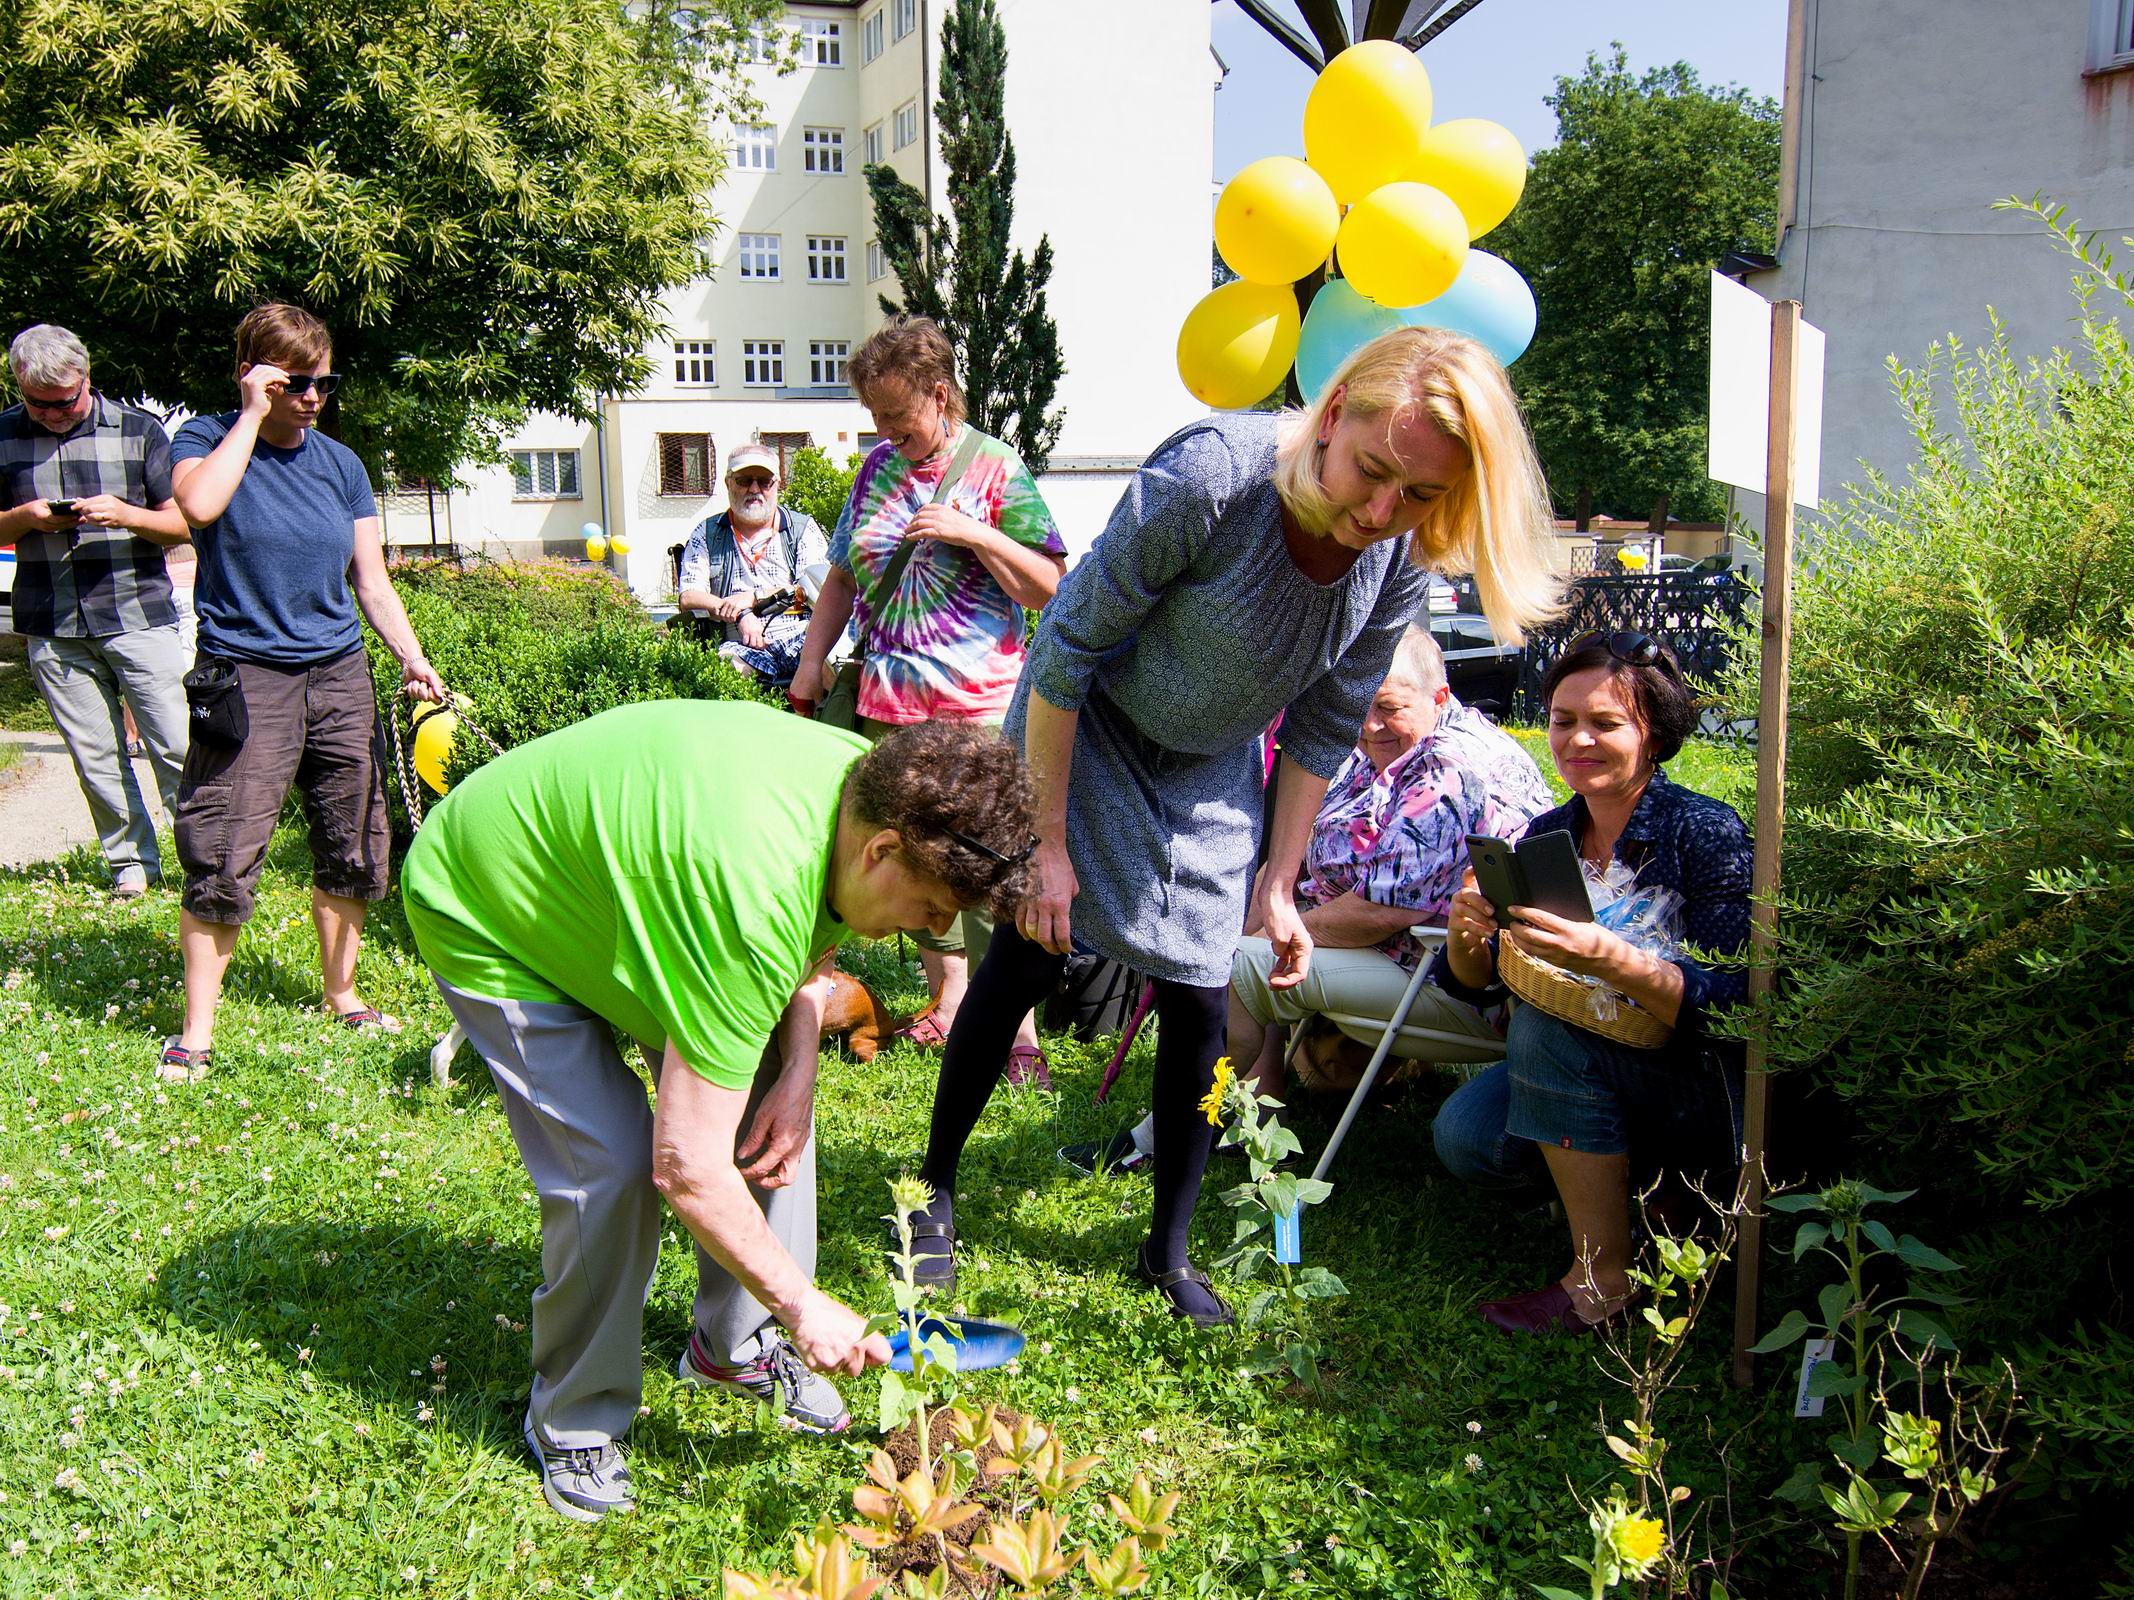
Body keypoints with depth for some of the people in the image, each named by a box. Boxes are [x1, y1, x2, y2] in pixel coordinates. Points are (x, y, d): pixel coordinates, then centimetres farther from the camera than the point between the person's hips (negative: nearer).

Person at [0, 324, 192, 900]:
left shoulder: (138, 430, 2)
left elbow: (184, 524, 3)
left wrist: (125, 514, -15)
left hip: (138, 615, -2)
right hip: (53, 630, 2)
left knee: (177, 746, -4)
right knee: (96, 756, 6)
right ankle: (131, 861, 17)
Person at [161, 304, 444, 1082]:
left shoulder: (341, 464, 10)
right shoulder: (208, 438, 1)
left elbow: (372, 582, 12)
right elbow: (199, 504, -24)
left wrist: (412, 659, -1)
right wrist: (253, 416, -14)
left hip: (340, 674, 5)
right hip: (246, 675, -4)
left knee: (352, 850, 9)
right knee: (221, 863, -7)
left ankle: (341, 996, 26)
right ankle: (196, 1031, 3)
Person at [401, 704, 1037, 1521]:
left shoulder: (873, 782, -18)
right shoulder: (755, 901, -43)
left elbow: (811, 954, 6)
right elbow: (687, 1168, -38)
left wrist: (797, 1074, -11)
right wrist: (803, 1304, -24)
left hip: (618, 873, 8)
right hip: (490, 923, -8)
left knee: (767, 1107, 1)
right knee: (613, 1169, -18)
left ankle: (737, 1345, 20)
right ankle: (573, 1424, 6)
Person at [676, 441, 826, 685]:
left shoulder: (802, 528, 16)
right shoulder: (706, 534, 17)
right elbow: (689, 598, 5)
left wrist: (754, 597, -6)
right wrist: (740, 615, -11)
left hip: (800, 636, 0)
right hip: (741, 647, 0)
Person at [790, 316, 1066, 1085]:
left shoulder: (997, 469, -2)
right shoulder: (876, 468, 13)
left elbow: (1049, 587, -6)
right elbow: (841, 577, 21)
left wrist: (972, 532, -16)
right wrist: (811, 661, 12)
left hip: (978, 708, -5)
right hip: (889, 703, 6)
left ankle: (1018, 1028, 1)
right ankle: (949, 999, 25)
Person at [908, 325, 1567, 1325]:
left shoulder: (1401, 560, -20)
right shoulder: (1208, 476, -35)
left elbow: (1322, 727, -4)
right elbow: (1070, 652, -24)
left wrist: (1279, 883, -2)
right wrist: (1049, 840, -21)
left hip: (1211, 774, 4)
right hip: (1083, 732, -3)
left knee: (1199, 1005, 2)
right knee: (1024, 962, 0)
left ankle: (1168, 1252, 20)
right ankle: (936, 1186, 22)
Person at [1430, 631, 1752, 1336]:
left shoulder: (1703, 829, -14)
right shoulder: (1550, 834, 3)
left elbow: (1727, 1006, -24)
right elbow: (1474, 983, 3)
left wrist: (1607, 956, -40)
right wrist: (1466, 935, -21)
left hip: (1707, 1090, -6)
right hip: (1597, 1080, 6)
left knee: (1545, 1019, -28)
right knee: (1465, 1134, -18)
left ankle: (1603, 1279, -20)